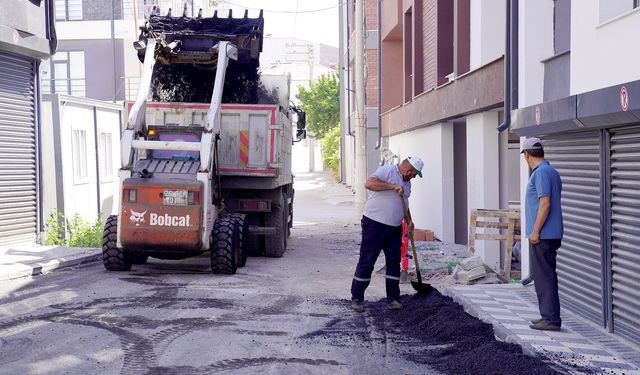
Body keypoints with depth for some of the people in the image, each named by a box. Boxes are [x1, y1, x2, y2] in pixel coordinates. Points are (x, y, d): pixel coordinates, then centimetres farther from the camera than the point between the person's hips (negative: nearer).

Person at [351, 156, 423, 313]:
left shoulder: (407, 182, 17)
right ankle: (357, 298, 6)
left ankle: (393, 299, 14)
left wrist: (408, 220, 15)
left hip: (395, 228, 8)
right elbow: (369, 183, -26)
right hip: (374, 223, -8)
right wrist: (393, 186, -27)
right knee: (367, 262, -2)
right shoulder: (387, 171, -11)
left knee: (394, 263, 6)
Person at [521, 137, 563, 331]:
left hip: (542, 235, -10)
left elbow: (545, 203, -22)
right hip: (552, 234, 10)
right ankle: (549, 316, 20)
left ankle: (551, 319, -3)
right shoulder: (552, 172, 16)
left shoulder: (541, 172, -15)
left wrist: (535, 231, -18)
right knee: (546, 275, 14)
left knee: (544, 276, -6)